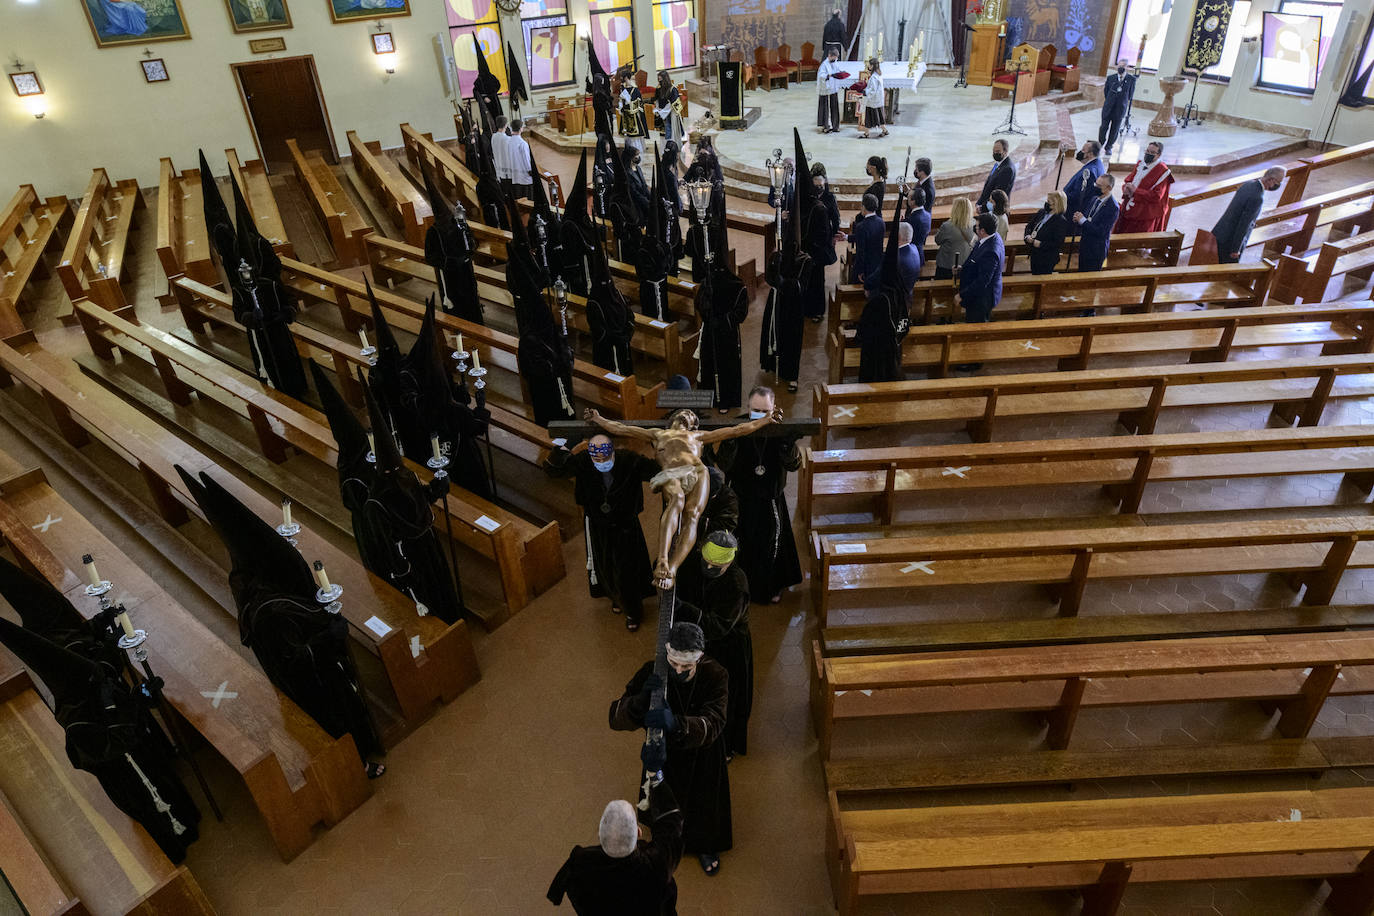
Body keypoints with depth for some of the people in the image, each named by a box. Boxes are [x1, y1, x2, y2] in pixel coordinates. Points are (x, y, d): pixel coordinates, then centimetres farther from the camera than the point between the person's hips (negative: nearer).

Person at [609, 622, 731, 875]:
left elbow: (713, 723, -41)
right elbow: (616, 717, -30)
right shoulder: (652, 672, -28)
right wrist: (641, 699, -52)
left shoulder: (715, 676, -30)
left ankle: (706, 847, 57)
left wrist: (676, 723, -61)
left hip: (702, 756, -1)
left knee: (704, 801, 24)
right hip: (663, 753, 1)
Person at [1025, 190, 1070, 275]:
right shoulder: (1042, 212, 5)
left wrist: (1040, 244, -23)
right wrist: (1028, 236, -5)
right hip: (1034, 254, 7)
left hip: (1048, 258, -7)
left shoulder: (1061, 221, -17)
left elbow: (1057, 243, -21)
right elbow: (1029, 226, 15)